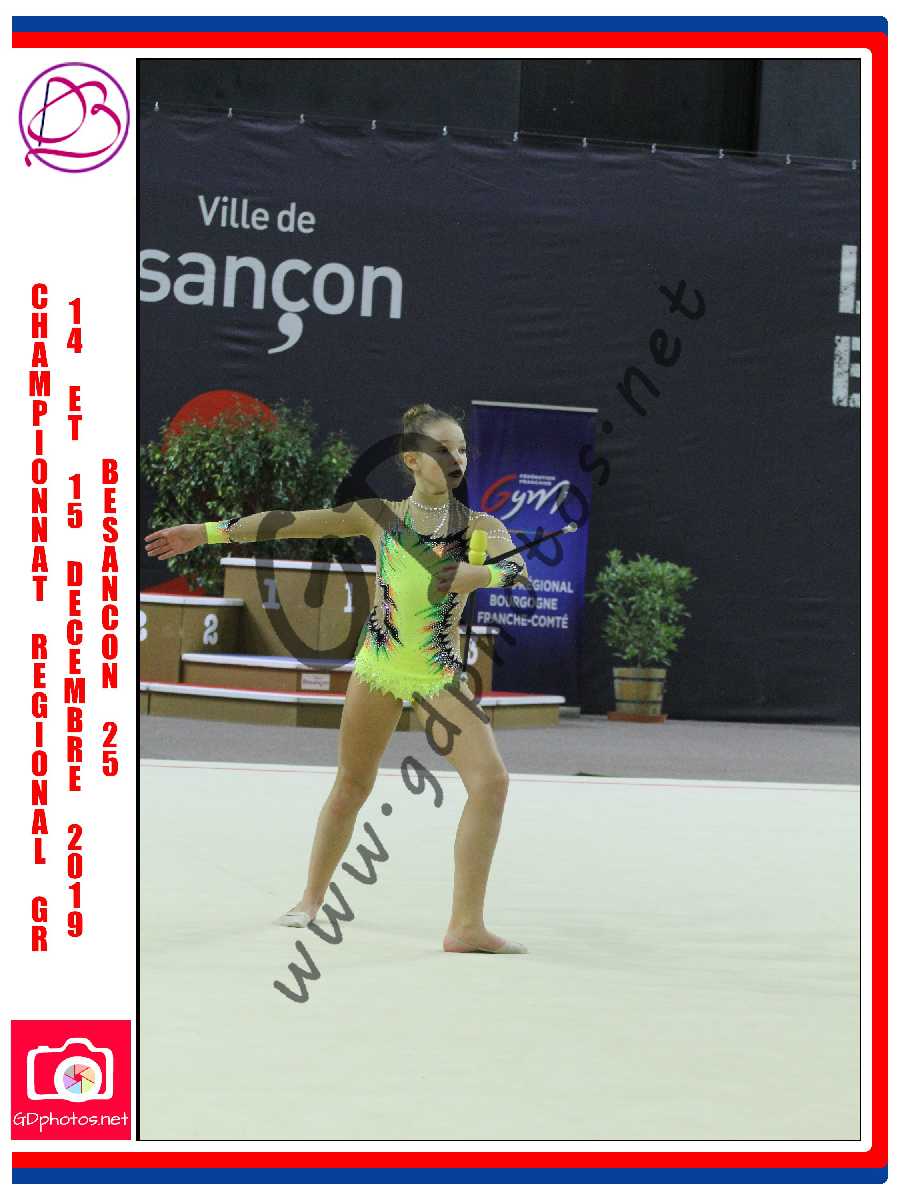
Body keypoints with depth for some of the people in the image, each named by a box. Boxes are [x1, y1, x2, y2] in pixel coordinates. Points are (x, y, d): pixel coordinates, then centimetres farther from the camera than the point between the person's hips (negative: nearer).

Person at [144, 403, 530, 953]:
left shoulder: (481, 527, -2)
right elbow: (290, 522, 0)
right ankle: (311, 899, 27)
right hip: (378, 664, 0)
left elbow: (520, 570, -18)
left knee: (491, 780, -16)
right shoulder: (379, 515, -1)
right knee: (351, 787, 8)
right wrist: (205, 532, 1)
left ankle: (467, 926, -14)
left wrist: (479, 574, -37)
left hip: (441, 673, 0)